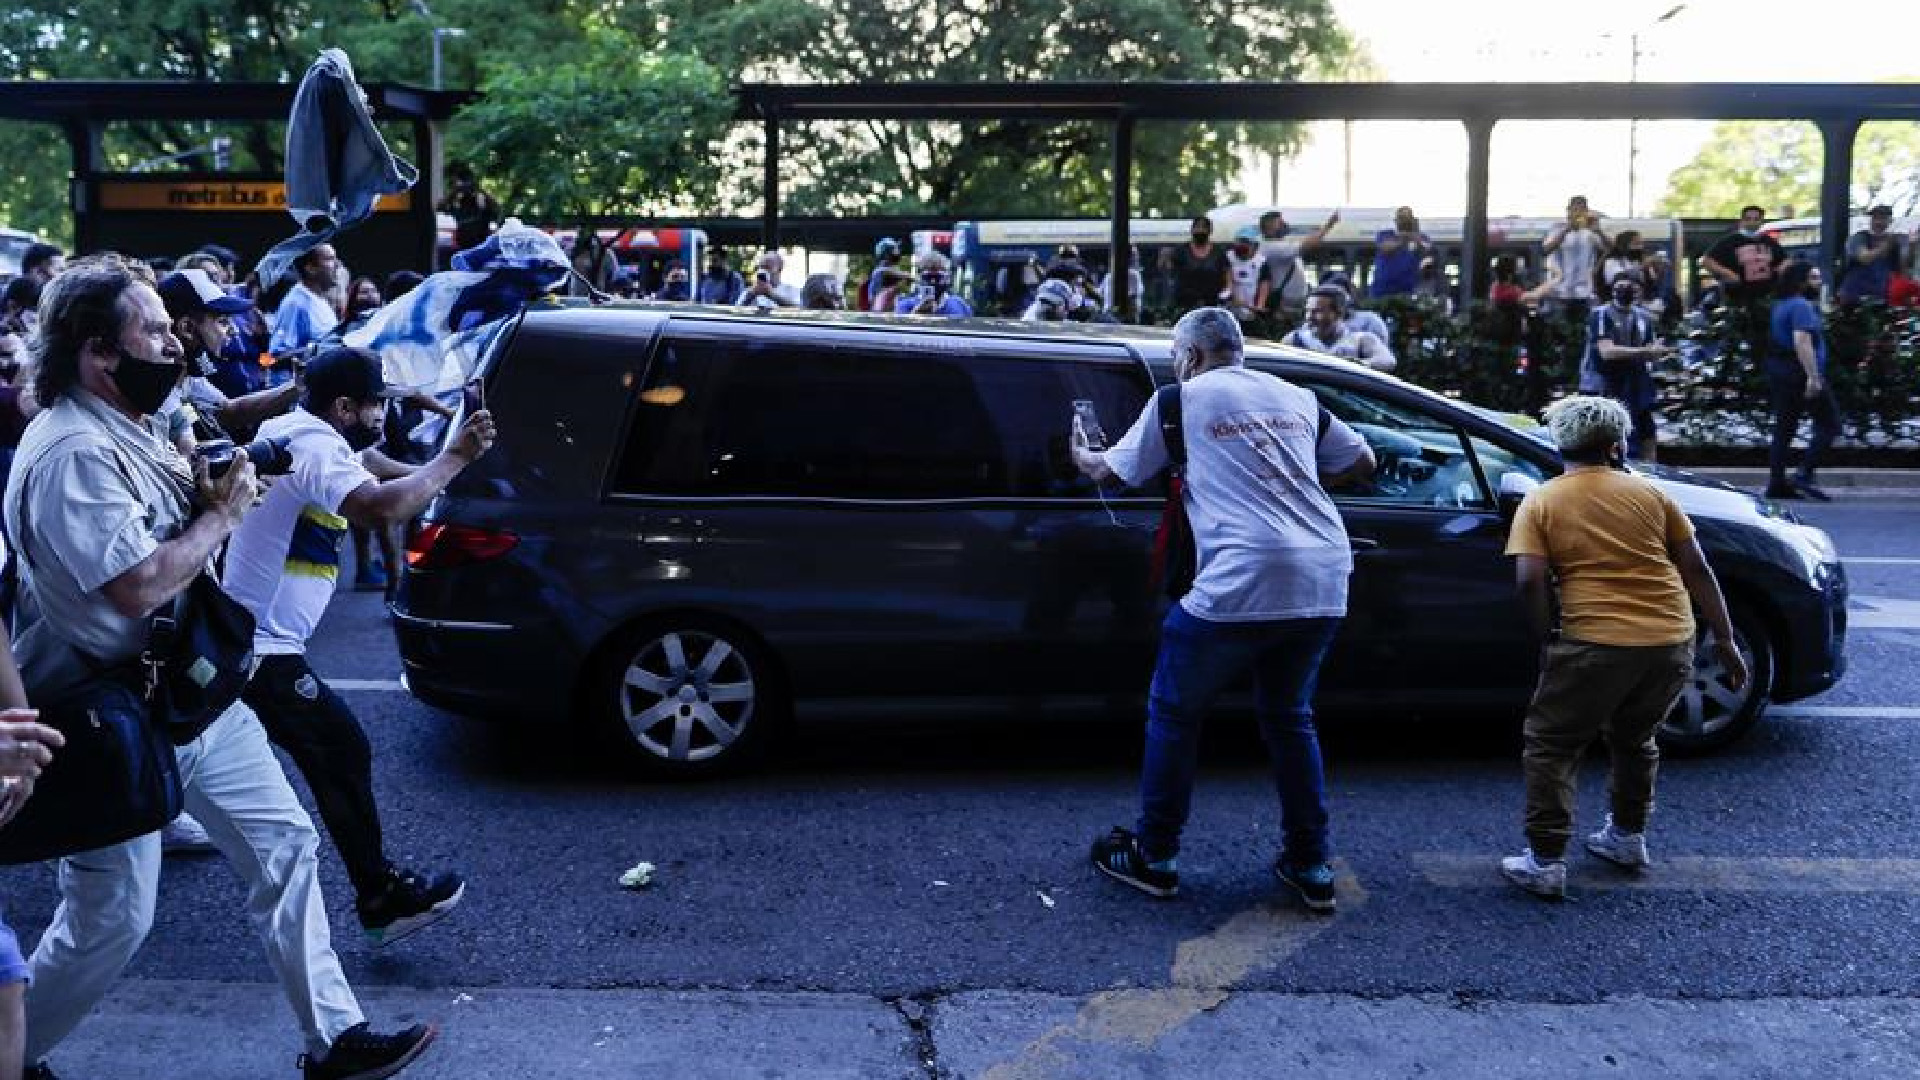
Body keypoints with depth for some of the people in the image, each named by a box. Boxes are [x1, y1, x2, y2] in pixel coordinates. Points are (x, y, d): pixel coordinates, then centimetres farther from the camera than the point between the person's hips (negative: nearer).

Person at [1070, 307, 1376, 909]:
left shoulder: (1182, 398, 6)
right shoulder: (1297, 397, 19)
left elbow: (1110, 471, 14)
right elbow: (1362, 463, 26)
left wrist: (1080, 453, 35)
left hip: (1242, 581, -5)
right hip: (1325, 580, 5)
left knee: (1174, 711, 12)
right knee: (1289, 717, 22)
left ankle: (1154, 858, 19)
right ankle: (1311, 868, 24)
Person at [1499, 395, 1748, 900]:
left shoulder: (1540, 502, 3)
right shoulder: (1650, 493, 11)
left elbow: (1529, 581, -10)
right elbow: (1696, 571, 10)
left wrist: (1547, 640, 3)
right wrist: (1725, 640, 15)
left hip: (1597, 644, -4)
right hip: (1673, 643, 4)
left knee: (1551, 747, 9)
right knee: (1634, 739, 28)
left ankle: (1546, 862, 4)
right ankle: (1628, 837, 38)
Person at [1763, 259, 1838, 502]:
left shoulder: (1782, 304, 17)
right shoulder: (1801, 306, -14)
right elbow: (1802, 341, -25)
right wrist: (1814, 377, -28)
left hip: (1779, 372, 10)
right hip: (1801, 374, -10)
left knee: (1784, 428, 9)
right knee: (1829, 425, -3)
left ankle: (1777, 483, 8)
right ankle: (1804, 474, -10)